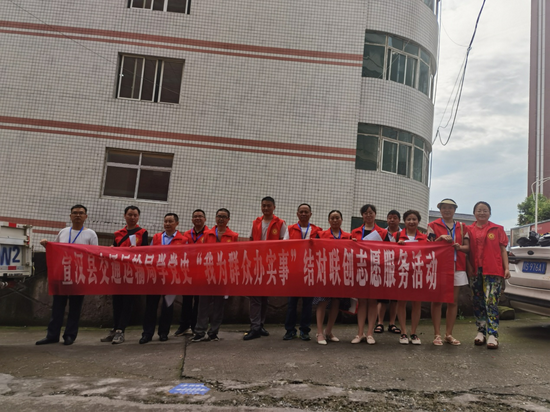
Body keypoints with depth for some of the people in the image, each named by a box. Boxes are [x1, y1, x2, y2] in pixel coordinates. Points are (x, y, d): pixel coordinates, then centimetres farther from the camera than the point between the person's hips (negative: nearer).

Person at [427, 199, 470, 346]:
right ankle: (437, 334, 5)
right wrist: (440, 239, -15)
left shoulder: (461, 227, 14)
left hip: (457, 267, 3)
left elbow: (467, 247, 11)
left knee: (453, 301, 5)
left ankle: (449, 334, 14)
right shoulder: (433, 225, 6)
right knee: (437, 301, -1)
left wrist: (459, 247, -11)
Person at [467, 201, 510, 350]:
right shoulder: (469, 230, 10)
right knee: (478, 302, 8)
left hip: (493, 271, -2)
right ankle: (481, 331, 17)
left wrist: (506, 268, -1)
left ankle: (492, 334, -7)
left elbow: (503, 250, 7)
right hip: (475, 271, 2)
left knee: (491, 302, -9)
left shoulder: (497, 229, 9)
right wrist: (468, 267, -4)